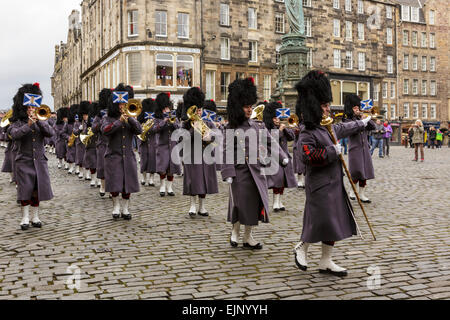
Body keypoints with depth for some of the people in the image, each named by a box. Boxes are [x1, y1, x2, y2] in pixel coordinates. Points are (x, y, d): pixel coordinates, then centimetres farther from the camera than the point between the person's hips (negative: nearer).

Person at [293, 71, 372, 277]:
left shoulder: (329, 128, 13)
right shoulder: (307, 134, -15)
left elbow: (345, 128, 34)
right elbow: (308, 156, -28)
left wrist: (362, 123, 48)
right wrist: (332, 151, -20)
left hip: (335, 184, 9)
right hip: (320, 186, -9)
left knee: (337, 222, 9)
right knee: (321, 220, -8)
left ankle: (326, 262, 18)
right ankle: (301, 248, 18)